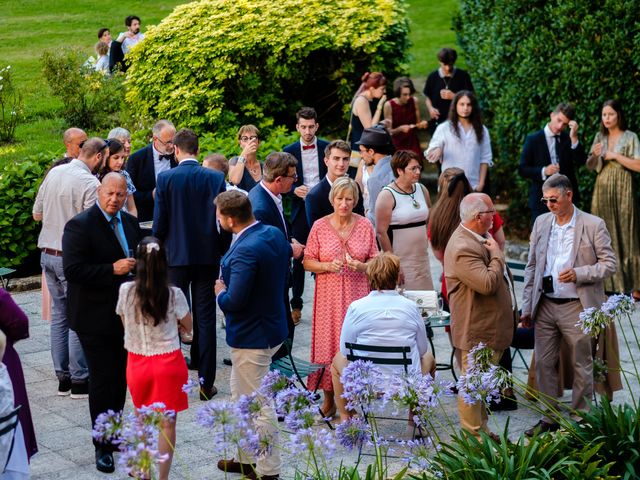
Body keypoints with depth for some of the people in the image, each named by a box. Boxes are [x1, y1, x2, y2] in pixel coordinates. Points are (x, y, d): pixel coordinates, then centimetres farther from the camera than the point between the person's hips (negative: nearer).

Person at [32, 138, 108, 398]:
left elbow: (37, 214, 12)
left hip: (47, 254, 7)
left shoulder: (53, 173, 6)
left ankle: (62, 377, 18)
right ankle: (79, 381, 6)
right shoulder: (90, 183, -16)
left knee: (59, 316, 13)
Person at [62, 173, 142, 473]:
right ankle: (102, 446, 11)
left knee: (121, 378, 14)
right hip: (95, 318, -7)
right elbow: (72, 270, -21)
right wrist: (113, 269, -25)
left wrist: (135, 267, 2)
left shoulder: (130, 223, 9)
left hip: (124, 315, 7)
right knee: (102, 381, -1)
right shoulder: (80, 225, -13)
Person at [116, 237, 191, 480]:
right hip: (168, 362, -2)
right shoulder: (174, 294, -13)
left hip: (137, 362, 2)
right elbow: (187, 327, 2)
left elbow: (126, 324, 4)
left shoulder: (126, 290, -10)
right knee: (167, 423, 6)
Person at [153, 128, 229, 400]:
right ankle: (206, 381, 8)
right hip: (207, 256, 1)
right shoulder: (215, 178, -4)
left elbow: (159, 222, -7)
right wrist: (223, 253, 10)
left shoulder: (166, 178, -9)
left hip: (176, 256, -1)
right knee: (205, 318, 7)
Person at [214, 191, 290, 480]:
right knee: (241, 398, 24)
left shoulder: (245, 251, -28)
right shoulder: (275, 234, 1)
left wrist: (220, 292, -8)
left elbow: (234, 301, -29)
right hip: (271, 323, 10)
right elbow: (282, 278, 10)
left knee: (259, 405, 4)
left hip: (252, 337, -10)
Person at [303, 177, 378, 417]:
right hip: (329, 295, 0)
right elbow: (307, 262, 2)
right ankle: (328, 399, 14)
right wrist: (328, 266, -15)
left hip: (357, 294, 1)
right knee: (328, 343, 0)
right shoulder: (320, 226, 0)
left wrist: (361, 266, -14)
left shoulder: (365, 226, 2)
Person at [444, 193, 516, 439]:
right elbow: (488, 284, -32)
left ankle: (481, 430, 31)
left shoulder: (479, 237, 9)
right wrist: (497, 254, -19)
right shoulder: (463, 249, -25)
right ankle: (472, 436, 10)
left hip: (491, 327, 11)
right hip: (477, 331, -11)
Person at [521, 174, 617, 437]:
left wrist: (579, 274, -20)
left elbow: (610, 263, -5)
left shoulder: (593, 225, -7)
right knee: (543, 364, 9)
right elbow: (532, 266, 11)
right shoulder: (541, 222, 7)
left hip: (576, 307, -4)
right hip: (545, 305, 5)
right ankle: (550, 418, 22)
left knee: (582, 366, 5)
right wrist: (527, 307, 8)